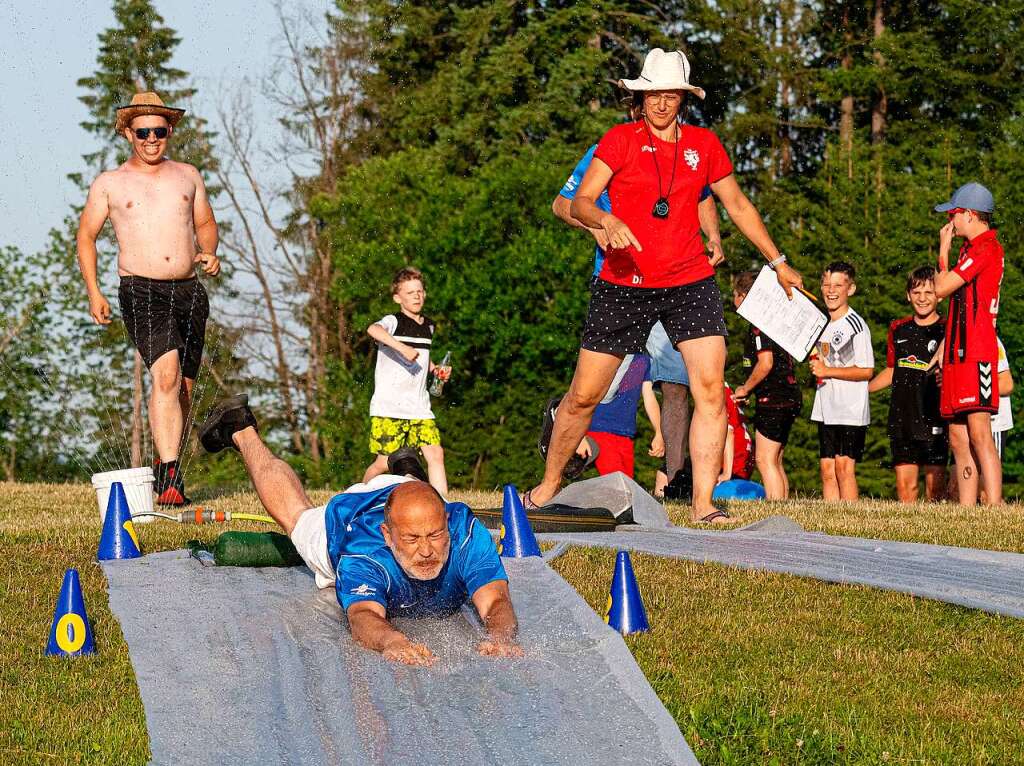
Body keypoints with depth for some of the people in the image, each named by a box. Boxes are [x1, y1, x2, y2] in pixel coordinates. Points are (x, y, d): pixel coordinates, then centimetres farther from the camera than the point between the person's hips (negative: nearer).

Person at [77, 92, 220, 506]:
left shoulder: (188, 176, 15)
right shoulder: (110, 183, 6)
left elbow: (205, 223, 26)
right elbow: (86, 235, 11)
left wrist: (209, 253, 4)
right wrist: (93, 292, 1)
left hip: (189, 291, 4)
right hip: (141, 291, -4)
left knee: (184, 385, 7)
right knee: (165, 374, -23)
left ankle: (167, 465, 26)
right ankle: (169, 473, -29)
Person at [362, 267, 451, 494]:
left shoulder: (428, 327, 16)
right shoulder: (393, 322, -5)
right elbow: (373, 329, -30)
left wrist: (436, 369, 14)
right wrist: (402, 347, -41)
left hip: (419, 407, 6)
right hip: (388, 406, -5)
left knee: (435, 454, -8)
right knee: (384, 462, -4)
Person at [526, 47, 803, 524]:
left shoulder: (704, 145, 9)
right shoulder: (621, 140, -1)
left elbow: (738, 206, 21)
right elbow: (580, 203, -10)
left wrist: (778, 263, 23)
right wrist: (608, 222, -32)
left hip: (690, 283, 2)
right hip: (623, 284, -2)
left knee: (711, 389, -14)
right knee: (584, 395, 2)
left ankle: (702, 503, -10)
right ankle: (547, 488, 21)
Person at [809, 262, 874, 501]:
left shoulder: (856, 324, -8)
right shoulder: (823, 324, 17)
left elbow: (866, 371, -13)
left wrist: (827, 371, -14)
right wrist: (816, 366, 7)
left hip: (851, 409, -8)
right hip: (826, 408, 8)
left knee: (844, 466, -12)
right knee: (827, 470, 4)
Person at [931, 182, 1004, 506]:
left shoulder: (986, 248, -9)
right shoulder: (971, 249, 22)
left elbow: (942, 288, -11)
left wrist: (943, 249, 3)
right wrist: (943, 349, 21)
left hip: (977, 353, -10)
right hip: (958, 352, 10)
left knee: (979, 432, -17)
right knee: (958, 439, 6)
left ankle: (994, 509, -22)